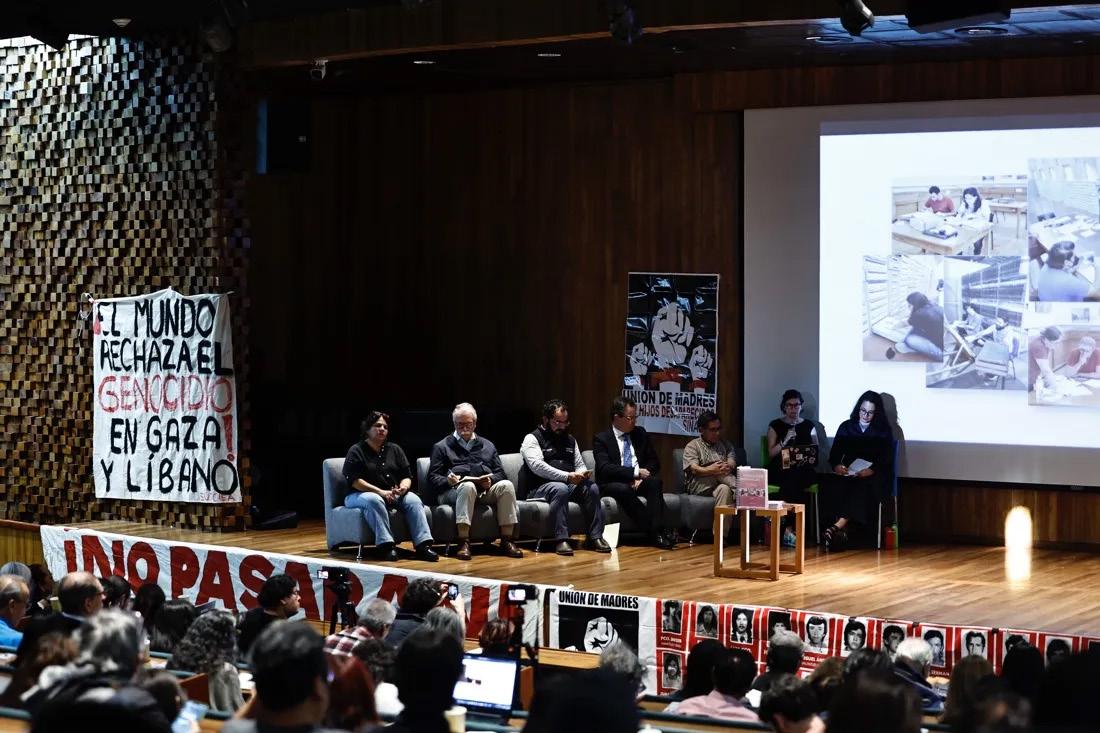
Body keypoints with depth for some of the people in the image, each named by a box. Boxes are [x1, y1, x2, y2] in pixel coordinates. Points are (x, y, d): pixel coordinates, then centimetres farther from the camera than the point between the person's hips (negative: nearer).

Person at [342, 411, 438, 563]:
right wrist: (381, 492, -20)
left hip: (393, 495, 4)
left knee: (414, 500, -25)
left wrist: (403, 487, -12)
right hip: (361, 494, -4)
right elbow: (354, 480, -11)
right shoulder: (356, 451, 1)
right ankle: (386, 545, -45)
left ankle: (423, 544, -37)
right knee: (373, 500, -39)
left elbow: (407, 476, 14)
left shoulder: (395, 449, 18)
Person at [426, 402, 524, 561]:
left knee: (506, 485, -29)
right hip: (455, 490, -3)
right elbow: (433, 477, 9)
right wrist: (447, 481, -13)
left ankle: (507, 540, -30)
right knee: (468, 486, -39)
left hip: (486, 490, 3)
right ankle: (463, 542, -46)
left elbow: (500, 473, 20)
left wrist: (491, 480, -4)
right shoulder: (442, 447, 21)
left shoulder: (487, 446, 29)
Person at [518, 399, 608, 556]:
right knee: (560, 489, -37)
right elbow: (537, 466, -15)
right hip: (539, 488, -6)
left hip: (569, 485, 6)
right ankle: (561, 539, -38)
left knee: (592, 488, -22)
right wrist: (567, 476, -23)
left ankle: (595, 537, -21)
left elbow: (580, 465, 21)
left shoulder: (570, 440, 22)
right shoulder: (532, 438, 0)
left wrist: (581, 473, -6)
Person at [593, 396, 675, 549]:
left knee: (655, 481, -28)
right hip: (612, 484, -4)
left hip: (637, 482, 4)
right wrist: (635, 472, -21)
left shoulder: (640, 433, 13)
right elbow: (605, 468, -15)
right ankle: (653, 533, -35)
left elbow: (654, 462, 12)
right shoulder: (601, 439, -2)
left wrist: (641, 477, -9)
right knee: (623, 490, -37)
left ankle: (658, 531, -37)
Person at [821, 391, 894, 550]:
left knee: (862, 487, -38)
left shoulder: (883, 430, 10)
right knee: (830, 483, -32)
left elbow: (887, 459, -2)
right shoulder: (846, 427, 17)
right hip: (847, 474, 2)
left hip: (874, 476, -2)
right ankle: (842, 530, -43)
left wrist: (871, 470, -22)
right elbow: (834, 454, 9)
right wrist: (836, 466, -15)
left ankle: (836, 527, -50)